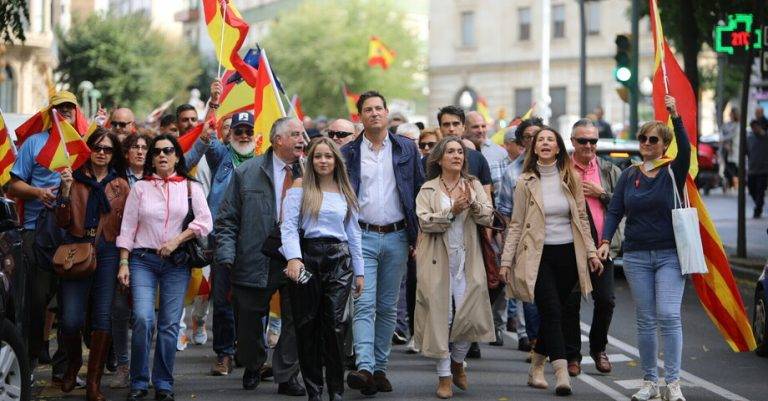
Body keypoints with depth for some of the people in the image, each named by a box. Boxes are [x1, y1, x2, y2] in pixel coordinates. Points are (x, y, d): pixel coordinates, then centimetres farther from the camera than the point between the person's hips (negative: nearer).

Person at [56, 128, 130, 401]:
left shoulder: (120, 186, 9)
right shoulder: (75, 179, 5)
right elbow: (62, 222, 0)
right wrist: (66, 191, -14)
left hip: (108, 253, 1)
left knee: (103, 317, -3)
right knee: (71, 319, -8)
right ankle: (73, 363, 22)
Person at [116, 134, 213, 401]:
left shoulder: (190, 187, 8)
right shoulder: (140, 188, 9)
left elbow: (205, 222, -2)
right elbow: (128, 228, 6)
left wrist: (176, 240, -12)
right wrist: (124, 263, -2)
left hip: (177, 263, 1)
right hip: (143, 260, -1)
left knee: (170, 324, -1)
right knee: (143, 319, -15)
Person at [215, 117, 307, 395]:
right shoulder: (246, 173, 1)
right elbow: (227, 220, 1)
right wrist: (226, 255, -10)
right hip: (256, 263, -1)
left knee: (296, 320, -4)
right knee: (249, 322, 11)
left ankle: (286, 377, 10)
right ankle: (252, 367, 36)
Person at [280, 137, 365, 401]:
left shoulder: (345, 192, 14)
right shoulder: (299, 187, 4)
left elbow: (354, 233, 17)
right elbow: (289, 226, -5)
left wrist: (359, 271, 14)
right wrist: (293, 258, -20)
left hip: (339, 260, 2)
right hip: (307, 256, -2)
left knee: (334, 325, -5)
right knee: (307, 326, 1)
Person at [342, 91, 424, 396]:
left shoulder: (406, 149, 7)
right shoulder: (349, 153, 4)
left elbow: (419, 192, 9)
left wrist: (417, 235, 3)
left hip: (396, 238, 2)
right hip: (362, 236, -2)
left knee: (388, 307, 7)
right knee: (364, 305, -12)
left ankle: (380, 368, 14)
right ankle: (364, 368, -23)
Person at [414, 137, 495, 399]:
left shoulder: (474, 186, 11)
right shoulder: (428, 190, 5)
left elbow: (488, 218, 0)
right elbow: (424, 221, -9)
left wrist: (473, 203, -18)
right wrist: (451, 211, -19)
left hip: (467, 260, 2)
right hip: (437, 261, -2)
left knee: (469, 313, -4)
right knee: (441, 316, -1)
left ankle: (458, 362, 23)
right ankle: (444, 375, 7)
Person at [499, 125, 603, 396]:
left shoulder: (571, 179, 6)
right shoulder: (525, 182, 0)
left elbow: (581, 219, 10)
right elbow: (516, 224, 2)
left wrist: (591, 252, 4)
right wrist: (506, 260, -1)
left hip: (568, 254, 3)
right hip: (538, 255, -3)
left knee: (553, 314, 8)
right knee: (552, 313, -13)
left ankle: (536, 369, 22)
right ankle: (562, 374, -18)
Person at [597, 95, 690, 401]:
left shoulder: (673, 173, 0)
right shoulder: (629, 175, 8)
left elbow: (686, 150, -20)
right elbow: (614, 211, 5)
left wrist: (675, 116, -30)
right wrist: (605, 241, -11)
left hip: (670, 255, -3)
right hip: (636, 257, 3)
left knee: (669, 316, -13)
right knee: (645, 321, 5)